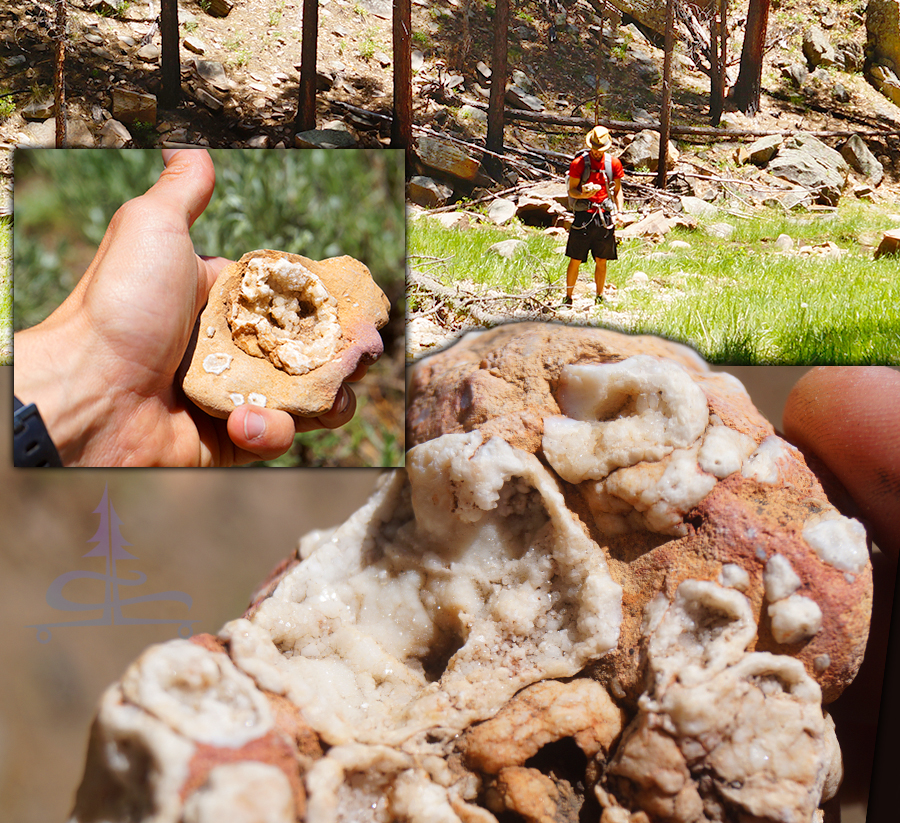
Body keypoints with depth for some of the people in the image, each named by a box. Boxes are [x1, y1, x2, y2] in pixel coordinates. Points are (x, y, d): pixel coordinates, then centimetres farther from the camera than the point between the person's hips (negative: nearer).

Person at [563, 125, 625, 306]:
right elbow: (571, 190, -1)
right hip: (584, 216, -2)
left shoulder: (614, 163, 6)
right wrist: (582, 194, -23)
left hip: (604, 216, 3)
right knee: (575, 260, 0)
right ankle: (568, 298, 12)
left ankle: (600, 298, 21)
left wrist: (619, 211, 0)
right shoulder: (579, 163, -4)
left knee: (601, 261, 9)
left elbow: (617, 190, 14)